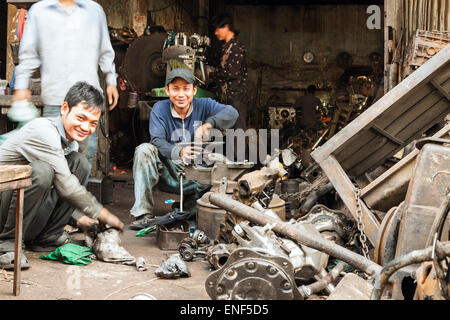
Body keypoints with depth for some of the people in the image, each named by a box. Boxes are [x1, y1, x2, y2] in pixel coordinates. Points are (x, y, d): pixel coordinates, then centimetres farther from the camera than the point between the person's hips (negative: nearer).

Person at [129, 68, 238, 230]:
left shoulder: (203, 105, -2)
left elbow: (232, 113, -19)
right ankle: (143, 213, -24)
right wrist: (179, 152, -38)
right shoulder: (159, 109, -3)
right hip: (167, 173, 1)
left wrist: (207, 124, -39)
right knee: (144, 150, -24)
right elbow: (157, 141, -17)